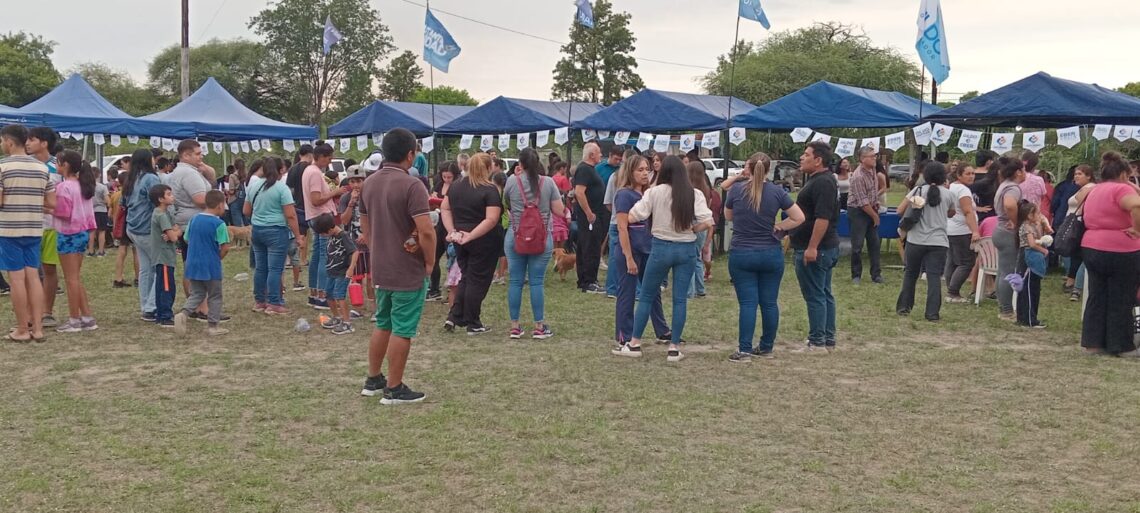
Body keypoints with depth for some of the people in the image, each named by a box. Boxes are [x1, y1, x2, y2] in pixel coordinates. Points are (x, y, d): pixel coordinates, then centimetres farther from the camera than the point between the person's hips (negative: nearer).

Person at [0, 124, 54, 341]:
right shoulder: (42, 167, 6)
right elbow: (52, 203, 5)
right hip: (34, 230, 5)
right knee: (33, 276, 8)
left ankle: (22, 330, 5)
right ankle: (37, 328, 8)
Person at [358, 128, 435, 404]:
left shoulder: (369, 183, 6)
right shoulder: (411, 185, -19)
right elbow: (426, 231, -25)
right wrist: (430, 262, -11)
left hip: (381, 269, 8)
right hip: (409, 271, -8)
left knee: (383, 324, 20)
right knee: (402, 330, 2)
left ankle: (373, 380, 29)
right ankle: (394, 389, 9)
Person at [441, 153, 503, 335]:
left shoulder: (456, 185, 7)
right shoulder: (490, 190, -13)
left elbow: (444, 209, 8)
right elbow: (491, 219, -22)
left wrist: (452, 231, 0)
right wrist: (471, 236, -21)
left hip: (460, 240, 6)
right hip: (483, 242, -6)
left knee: (466, 278, 19)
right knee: (478, 281, 3)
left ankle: (454, 317, 12)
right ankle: (473, 324, 10)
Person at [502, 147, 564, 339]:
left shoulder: (512, 182, -4)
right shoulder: (548, 182, -4)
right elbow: (559, 211, -2)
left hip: (515, 237, 0)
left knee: (515, 282, 7)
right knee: (537, 282, 4)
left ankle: (514, 326, 11)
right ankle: (539, 327, 7)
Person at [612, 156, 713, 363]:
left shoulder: (655, 192, -6)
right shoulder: (695, 195, -1)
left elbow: (634, 216, -11)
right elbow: (707, 222, -10)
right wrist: (691, 229, 7)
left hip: (661, 247, -1)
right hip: (687, 249, 2)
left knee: (646, 296, 10)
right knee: (680, 299, 7)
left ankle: (634, 343, 14)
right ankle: (674, 348, 8)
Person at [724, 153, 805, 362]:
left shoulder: (736, 189, -6)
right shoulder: (777, 192, -5)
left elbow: (728, 216, 10)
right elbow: (799, 217, -3)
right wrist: (777, 227, 4)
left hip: (741, 255, -1)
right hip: (771, 255, 1)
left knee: (748, 303, -1)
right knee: (769, 302, 10)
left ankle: (744, 350, -4)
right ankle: (767, 348, 19)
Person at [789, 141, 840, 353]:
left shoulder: (823, 183, -18)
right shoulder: (816, 179, 15)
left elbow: (823, 218, -26)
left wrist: (812, 247, -28)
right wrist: (793, 236, 24)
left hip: (815, 249, -11)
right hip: (825, 248, 11)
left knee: (815, 296, -6)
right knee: (824, 294, 13)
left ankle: (817, 343, -2)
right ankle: (828, 341, 19)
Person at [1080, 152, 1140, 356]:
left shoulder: (1094, 192, 16)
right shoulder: (1121, 189, -11)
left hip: (1090, 248, 7)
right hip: (1120, 252, -7)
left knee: (1097, 298, 11)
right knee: (1121, 301, 3)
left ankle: (1093, 342, 12)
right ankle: (1122, 346, 10)